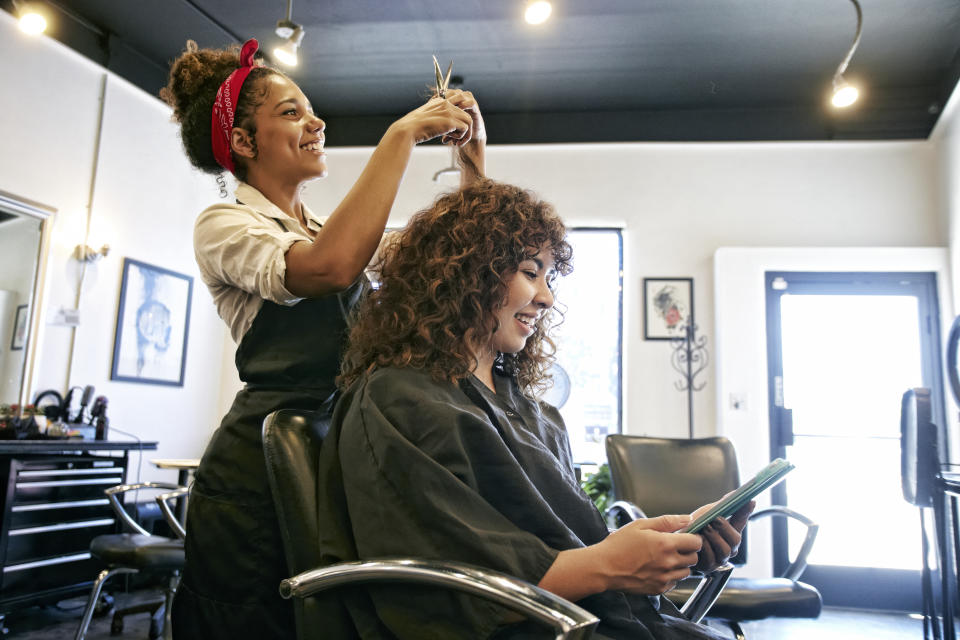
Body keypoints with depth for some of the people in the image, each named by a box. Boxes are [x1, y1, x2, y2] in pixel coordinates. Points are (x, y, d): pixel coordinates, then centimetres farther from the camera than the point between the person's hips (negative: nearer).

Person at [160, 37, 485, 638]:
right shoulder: (225, 225, -5)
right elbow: (329, 268, -27)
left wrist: (474, 156, 2)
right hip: (262, 473, -6)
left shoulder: (334, 228, 16)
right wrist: (401, 134, -21)